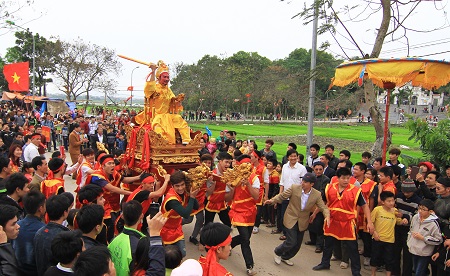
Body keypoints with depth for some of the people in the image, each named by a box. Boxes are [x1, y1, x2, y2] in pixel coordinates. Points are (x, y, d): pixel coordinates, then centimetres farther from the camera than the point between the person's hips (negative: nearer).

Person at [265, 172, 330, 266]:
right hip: (291, 219, -3)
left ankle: (285, 257, 39)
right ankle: (277, 252, 21)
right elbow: (282, 196, -8)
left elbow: (323, 207, -10)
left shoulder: (317, 194, -11)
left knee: (297, 244, 13)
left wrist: (327, 216, -30)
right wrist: (272, 200, -24)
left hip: (302, 222, 3)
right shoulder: (294, 188, -15)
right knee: (291, 242, -9)